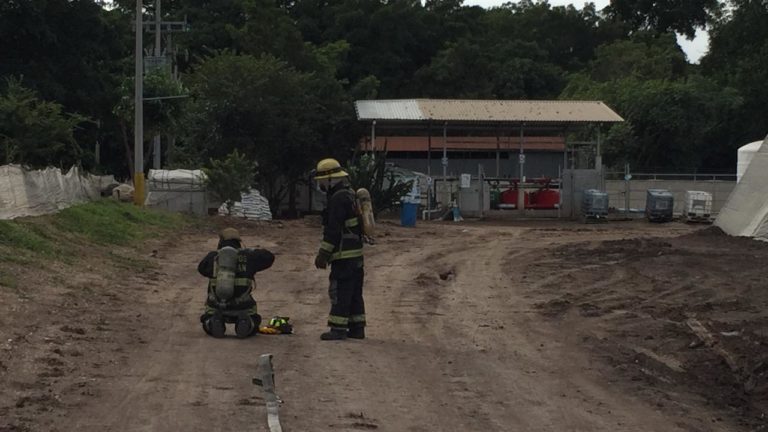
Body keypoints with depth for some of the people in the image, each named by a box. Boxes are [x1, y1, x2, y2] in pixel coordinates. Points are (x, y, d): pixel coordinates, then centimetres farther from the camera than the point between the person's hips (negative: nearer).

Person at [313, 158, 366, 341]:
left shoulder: (338, 199, -16)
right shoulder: (350, 195, 17)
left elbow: (333, 230, -20)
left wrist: (323, 254, -15)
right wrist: (325, 254, 24)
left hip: (344, 255, -10)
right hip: (356, 253, 10)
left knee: (339, 291, -7)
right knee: (354, 293, 12)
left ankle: (339, 328, -6)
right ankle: (357, 328, 15)